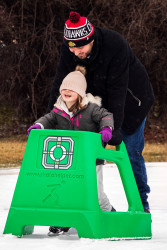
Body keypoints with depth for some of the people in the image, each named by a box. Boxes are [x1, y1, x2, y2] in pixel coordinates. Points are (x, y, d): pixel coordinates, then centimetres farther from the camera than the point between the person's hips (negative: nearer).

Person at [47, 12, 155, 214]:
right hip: (99, 100, 5)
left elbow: (117, 89, -35)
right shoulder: (68, 49, -20)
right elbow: (60, 84, -16)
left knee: (131, 152, -5)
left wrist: (115, 126, -38)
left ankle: (141, 203, 6)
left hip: (129, 99, -5)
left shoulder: (115, 45, -35)